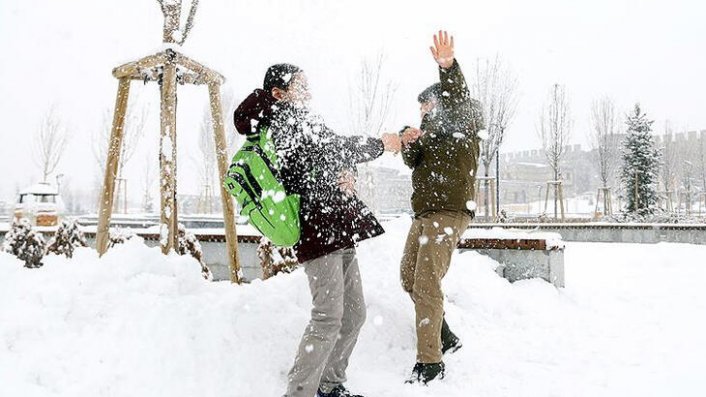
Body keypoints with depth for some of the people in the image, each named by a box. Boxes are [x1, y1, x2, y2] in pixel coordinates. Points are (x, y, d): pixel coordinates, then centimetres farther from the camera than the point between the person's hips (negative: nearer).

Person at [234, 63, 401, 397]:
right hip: (319, 226, -10)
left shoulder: (296, 120, 24)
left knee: (354, 313, 13)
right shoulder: (286, 115, -4)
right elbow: (335, 147, -10)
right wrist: (380, 144, 3)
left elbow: (327, 160, 21)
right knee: (328, 318, -14)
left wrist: (344, 173, -3)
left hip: (338, 230, 10)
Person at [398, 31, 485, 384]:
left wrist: (448, 67, -43)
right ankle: (445, 338, 27)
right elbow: (413, 163, 14)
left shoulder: (462, 123, -1)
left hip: (449, 213, -10)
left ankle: (430, 362, -9)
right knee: (410, 278, 14)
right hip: (424, 213, 10)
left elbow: (457, 99, -23)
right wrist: (409, 144, -8)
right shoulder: (433, 130, 22)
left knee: (427, 284, -14)